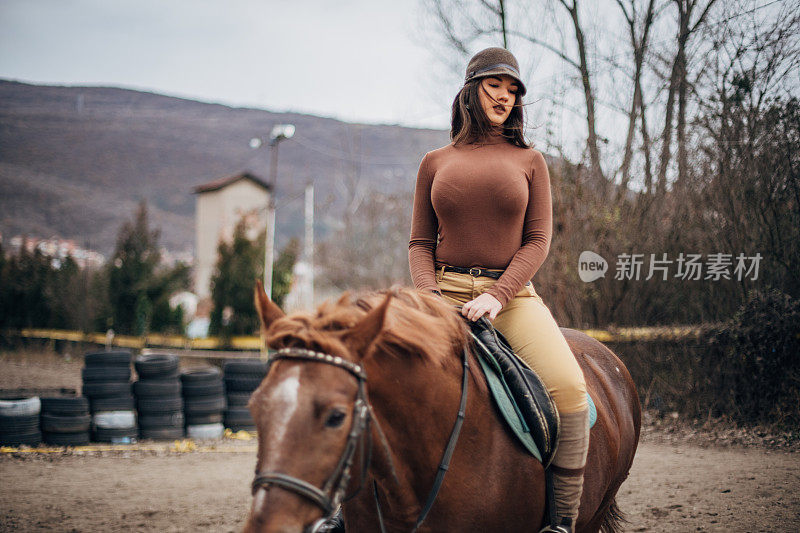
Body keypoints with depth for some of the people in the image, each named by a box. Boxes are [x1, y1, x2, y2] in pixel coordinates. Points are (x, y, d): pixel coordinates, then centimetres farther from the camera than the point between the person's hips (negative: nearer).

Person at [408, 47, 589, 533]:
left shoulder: (529, 161, 10)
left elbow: (538, 241, 1)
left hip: (511, 295, -1)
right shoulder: (436, 163, 12)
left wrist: (498, 295, -15)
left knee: (569, 388, -24)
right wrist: (429, 297, -10)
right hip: (446, 293, 1)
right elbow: (420, 243, 11)